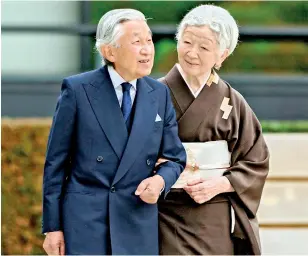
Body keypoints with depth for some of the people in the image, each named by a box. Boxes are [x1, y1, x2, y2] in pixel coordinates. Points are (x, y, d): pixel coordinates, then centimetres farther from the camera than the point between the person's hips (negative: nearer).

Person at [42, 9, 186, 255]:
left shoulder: (160, 94, 7)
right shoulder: (77, 89, -4)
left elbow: (175, 158, 13)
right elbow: (56, 162, -2)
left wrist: (160, 180, -11)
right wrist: (52, 226, -4)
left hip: (139, 226, 3)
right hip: (84, 221, -3)